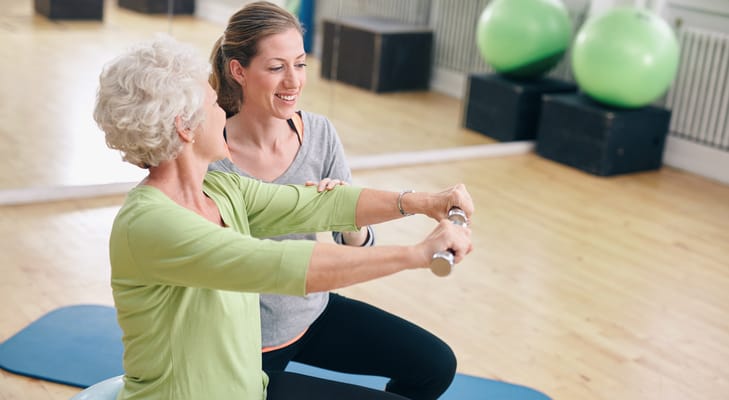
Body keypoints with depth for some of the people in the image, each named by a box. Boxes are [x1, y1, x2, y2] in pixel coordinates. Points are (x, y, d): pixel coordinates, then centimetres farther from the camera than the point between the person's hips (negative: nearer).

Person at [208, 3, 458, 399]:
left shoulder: (319, 133, -10)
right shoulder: (210, 158, -23)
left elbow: (356, 248, -8)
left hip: (313, 312, 4)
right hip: (248, 345, -4)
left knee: (436, 366, 3)